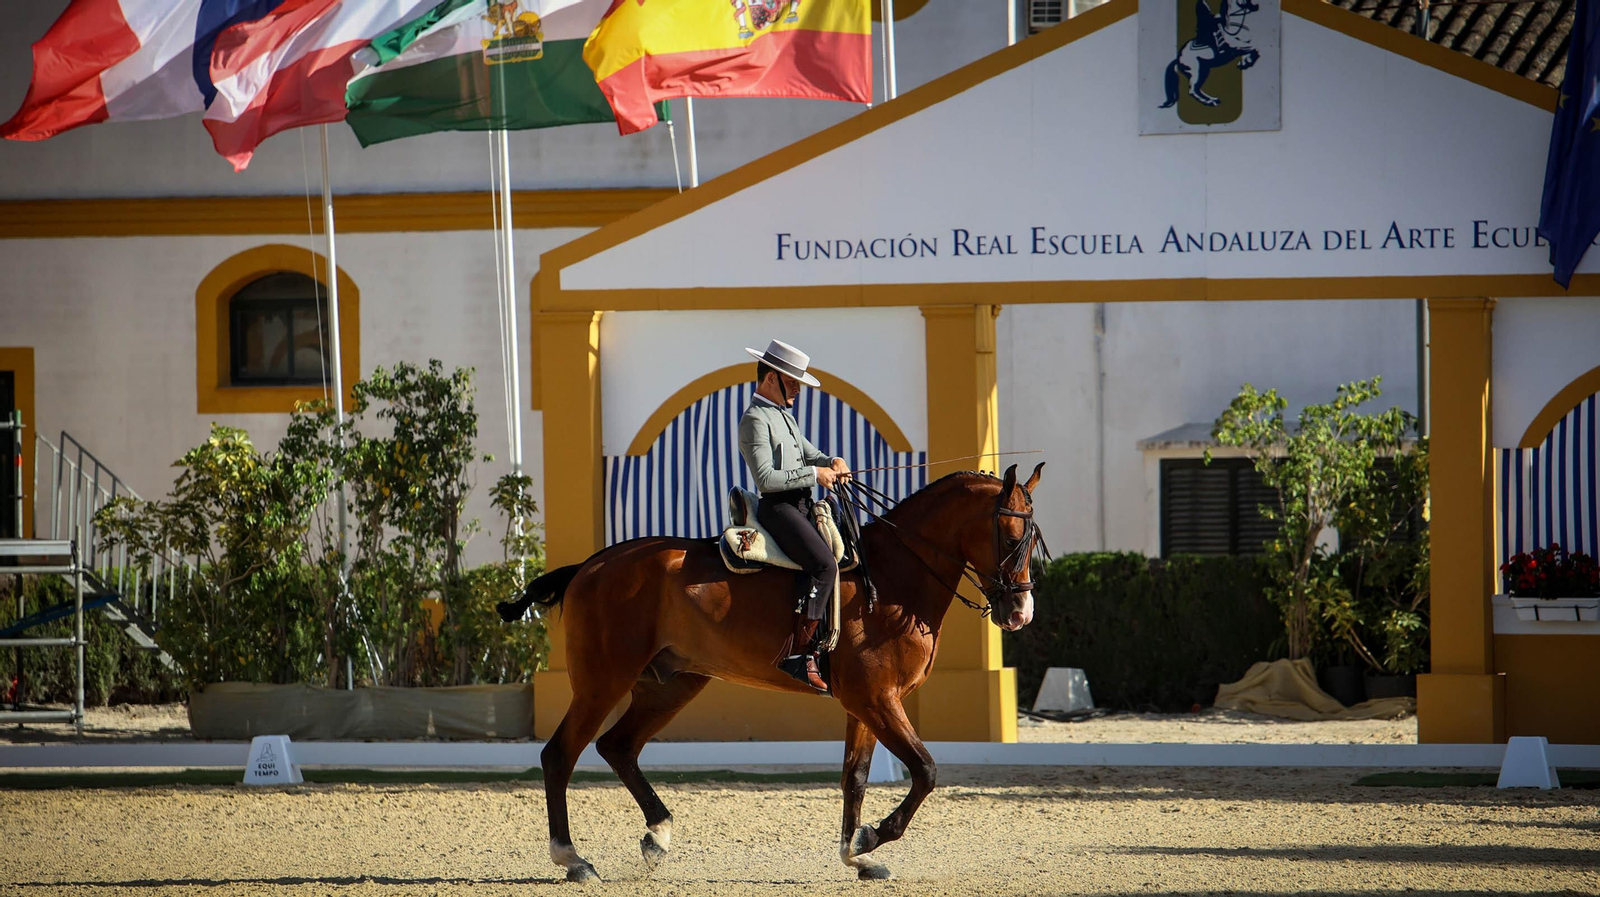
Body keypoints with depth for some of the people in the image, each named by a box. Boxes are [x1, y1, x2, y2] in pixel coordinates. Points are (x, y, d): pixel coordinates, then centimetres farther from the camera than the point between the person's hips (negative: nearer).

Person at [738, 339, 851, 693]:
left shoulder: (784, 416, 21)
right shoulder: (756, 419, -10)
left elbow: (808, 454, 30)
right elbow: (766, 478, -19)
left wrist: (832, 463, 7)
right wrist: (814, 474, -16)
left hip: (801, 506, 10)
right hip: (778, 508, -10)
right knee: (823, 564, -26)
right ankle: (797, 655, -26)